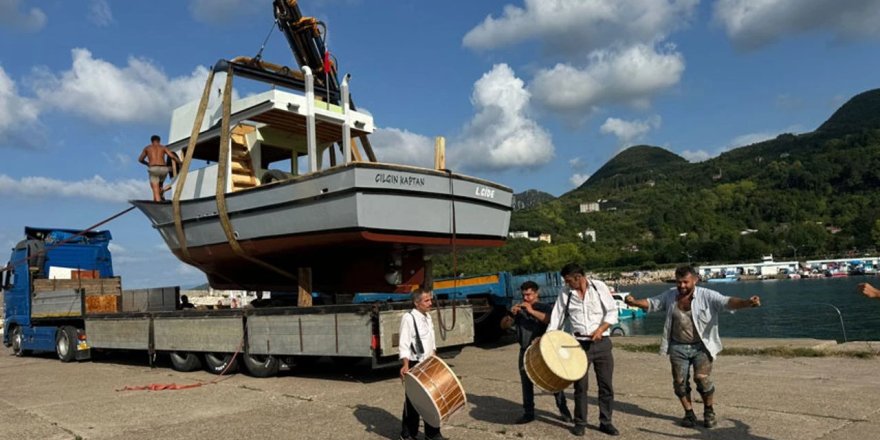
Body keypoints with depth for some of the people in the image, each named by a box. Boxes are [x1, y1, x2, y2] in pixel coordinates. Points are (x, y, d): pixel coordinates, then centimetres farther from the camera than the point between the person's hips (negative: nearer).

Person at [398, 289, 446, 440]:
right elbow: (404, 344, -22)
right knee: (413, 400, 3)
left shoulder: (427, 317, 10)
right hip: (414, 365, -8)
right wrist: (405, 365, -29)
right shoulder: (408, 318, -16)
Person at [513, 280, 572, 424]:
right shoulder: (520, 309, 14)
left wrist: (532, 311, -25)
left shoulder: (545, 307, 0)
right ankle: (528, 413, 17)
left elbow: (551, 320, -20)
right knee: (526, 383, 8)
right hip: (525, 351, 4)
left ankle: (564, 410, 12)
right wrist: (512, 314, -9)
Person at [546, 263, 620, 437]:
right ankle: (580, 423, 17)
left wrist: (601, 329, -20)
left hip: (602, 343, 0)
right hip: (579, 344, 1)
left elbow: (612, 311, -5)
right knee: (580, 385, 4)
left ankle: (606, 422, 19)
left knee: (606, 384, 5)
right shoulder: (565, 294, 1)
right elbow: (556, 319, 4)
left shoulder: (599, 287, -3)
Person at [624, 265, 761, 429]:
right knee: (680, 382, 5)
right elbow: (651, 303, 10)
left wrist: (748, 303, -40)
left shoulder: (707, 296, -11)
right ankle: (689, 413, 24)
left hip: (701, 346, -4)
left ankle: (709, 412, 16)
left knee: (702, 378, -11)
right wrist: (634, 302, -8)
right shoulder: (670, 295, 3)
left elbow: (727, 302, -22)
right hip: (678, 347, 4)